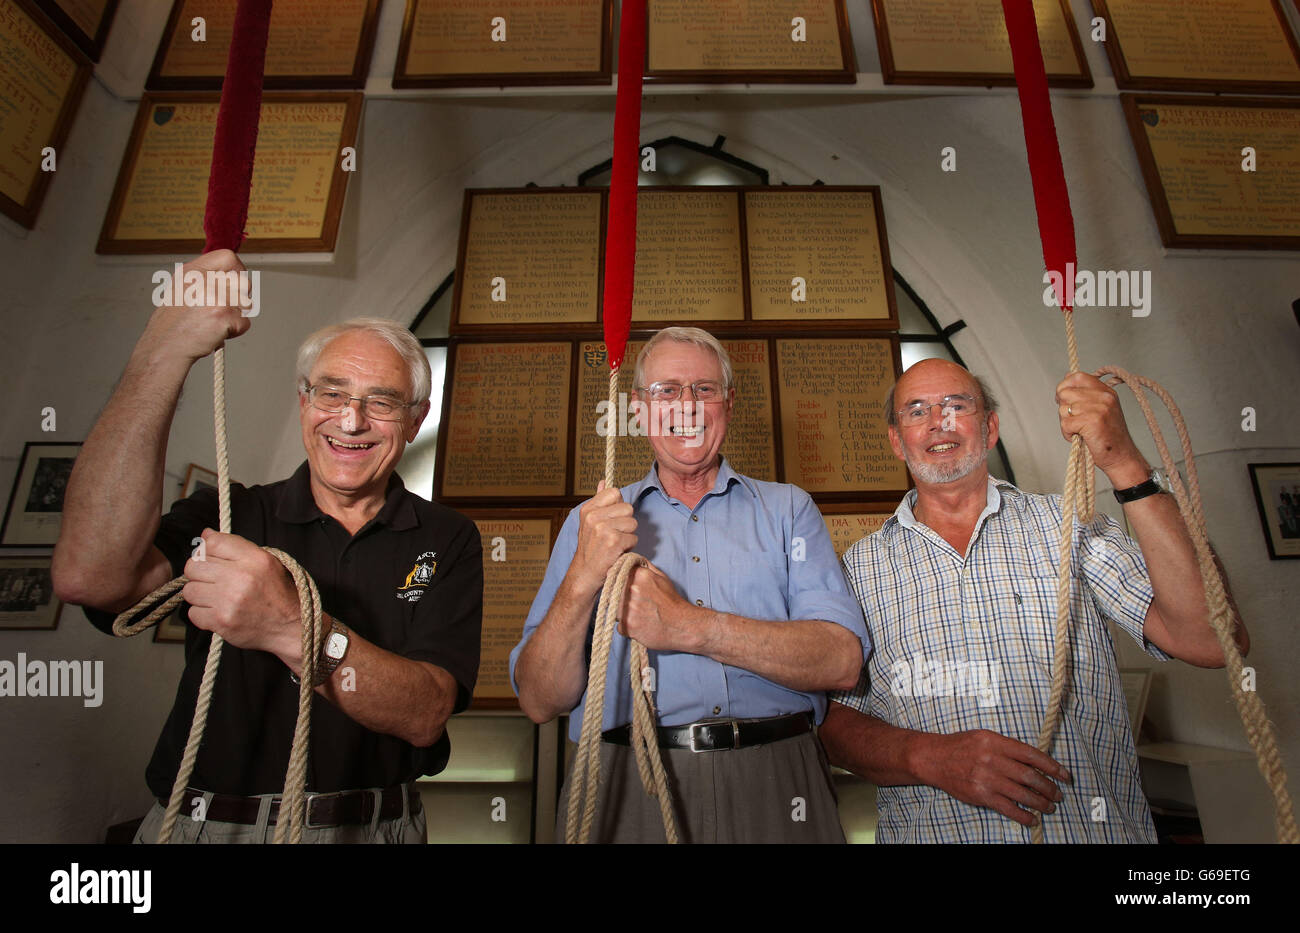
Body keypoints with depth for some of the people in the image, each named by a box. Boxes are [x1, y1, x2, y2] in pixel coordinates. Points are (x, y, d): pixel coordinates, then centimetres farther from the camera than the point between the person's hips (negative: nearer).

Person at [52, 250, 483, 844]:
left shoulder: (445, 541, -4)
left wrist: (293, 630, -29)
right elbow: (89, 577, -19)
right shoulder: (227, 516, 0)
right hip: (204, 824, 1)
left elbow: (425, 717, -14)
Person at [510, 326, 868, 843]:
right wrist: (583, 579, -17)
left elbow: (842, 660, -8)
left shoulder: (788, 508, 6)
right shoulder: (593, 522, 6)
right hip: (629, 789, 1)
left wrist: (687, 627, -18)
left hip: (773, 783, 1)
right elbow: (541, 702, 0)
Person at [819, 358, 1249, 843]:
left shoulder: (1066, 527, 3)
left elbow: (1210, 642, -8)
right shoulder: (862, 567, 3)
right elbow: (835, 723, 2)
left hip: (1095, 825, 1)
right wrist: (930, 757, -16)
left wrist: (1125, 465, -12)